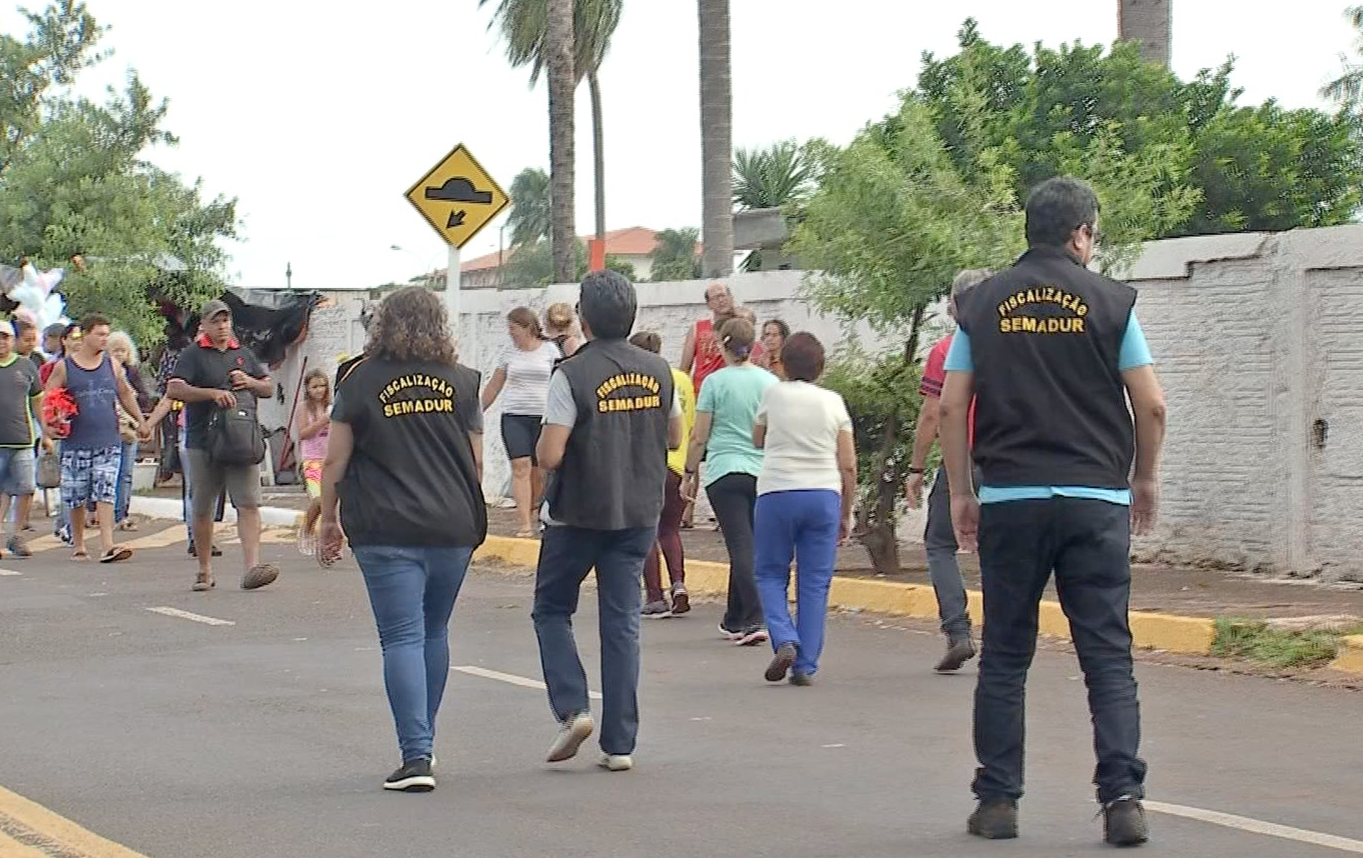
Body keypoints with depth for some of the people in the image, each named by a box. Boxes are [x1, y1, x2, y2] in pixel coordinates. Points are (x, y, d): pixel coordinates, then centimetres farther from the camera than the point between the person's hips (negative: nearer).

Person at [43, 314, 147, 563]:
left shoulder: (112, 364, 9)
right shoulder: (64, 367, 1)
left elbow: (125, 394, 20)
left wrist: (141, 421, 17)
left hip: (109, 442, 1)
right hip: (75, 443, -1)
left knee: (106, 495, -9)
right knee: (75, 499, 7)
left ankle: (107, 546, -16)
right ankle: (78, 546, 21)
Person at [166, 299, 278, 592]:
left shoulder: (243, 354, 17)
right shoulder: (193, 355, 3)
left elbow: (269, 387, 25)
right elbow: (174, 389, -10)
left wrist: (250, 382, 3)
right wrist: (213, 393, -18)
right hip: (203, 443, -2)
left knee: (249, 504, -11)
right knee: (202, 510, 7)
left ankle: (251, 567, -19)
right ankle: (205, 571, 19)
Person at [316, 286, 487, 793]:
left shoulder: (361, 380, 0)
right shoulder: (461, 382, 7)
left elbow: (335, 460, 0)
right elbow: (474, 461, 13)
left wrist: (329, 521, 11)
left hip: (387, 531, -3)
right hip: (452, 527, 3)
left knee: (402, 638, -5)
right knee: (434, 633, 18)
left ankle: (416, 757, -14)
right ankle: (423, 743, 27)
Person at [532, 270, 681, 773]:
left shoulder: (572, 375, -15)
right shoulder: (657, 371, 1)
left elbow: (550, 455, -20)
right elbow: (674, 438, 13)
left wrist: (545, 439, 1)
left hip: (578, 515, -4)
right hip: (639, 513, 4)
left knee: (552, 610, 14)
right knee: (622, 624, 6)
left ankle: (572, 708, -4)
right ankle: (619, 744, 5)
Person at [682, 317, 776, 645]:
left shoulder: (715, 382, -4)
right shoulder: (770, 382, 6)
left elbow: (699, 438, -3)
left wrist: (690, 474, 8)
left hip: (725, 472, -4)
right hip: (763, 474, 4)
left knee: (741, 546, -7)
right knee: (748, 546, 14)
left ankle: (754, 619, -18)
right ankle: (735, 620, 24)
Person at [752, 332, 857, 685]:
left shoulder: (774, 394, 3)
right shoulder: (833, 402, 7)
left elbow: (757, 440, 20)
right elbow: (849, 466, 5)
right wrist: (845, 515, 14)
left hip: (777, 493, -1)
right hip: (824, 495, 1)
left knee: (770, 574, 12)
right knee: (815, 583, 7)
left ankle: (785, 641, -10)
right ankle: (806, 666, 4)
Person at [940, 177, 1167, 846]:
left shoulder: (982, 303, 6)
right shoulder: (1109, 301, 2)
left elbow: (952, 406, 4)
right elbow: (1151, 404, 0)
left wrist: (960, 493, 12)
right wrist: (1146, 480, 15)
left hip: (1009, 499, 1)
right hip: (1096, 499, -1)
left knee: (1004, 657, 9)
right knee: (1107, 655, 1)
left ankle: (997, 801, 9)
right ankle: (1122, 799, -8)